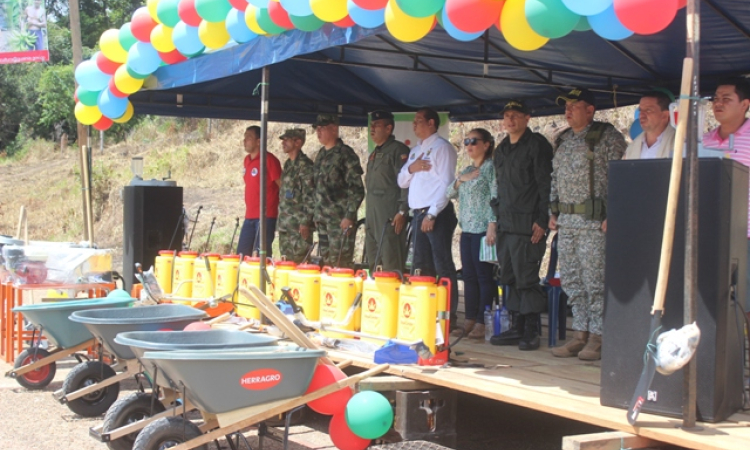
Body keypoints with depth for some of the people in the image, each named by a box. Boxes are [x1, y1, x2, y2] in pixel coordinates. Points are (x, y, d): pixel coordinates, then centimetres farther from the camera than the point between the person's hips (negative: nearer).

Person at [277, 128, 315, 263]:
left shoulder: (305, 165, -11)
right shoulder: (288, 164, 16)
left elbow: (309, 196, -16)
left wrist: (305, 222, -19)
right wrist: (280, 220, 19)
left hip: (299, 226, -9)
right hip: (285, 225, 9)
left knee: (297, 262, -8)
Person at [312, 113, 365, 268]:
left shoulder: (345, 154, -9)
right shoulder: (321, 154, 15)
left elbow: (357, 189, -12)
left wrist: (349, 216, -16)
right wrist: (316, 213, 18)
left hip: (340, 219, -8)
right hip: (322, 219, 8)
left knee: (340, 263, -7)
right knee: (325, 261, 10)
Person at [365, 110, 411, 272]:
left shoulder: (398, 150, -7)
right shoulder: (374, 154, 21)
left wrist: (402, 212, -20)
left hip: (390, 216, -9)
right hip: (372, 216, 9)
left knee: (391, 265, -11)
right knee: (373, 263, 11)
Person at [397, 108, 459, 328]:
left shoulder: (441, 147, -5)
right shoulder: (415, 151, 21)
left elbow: (446, 184, -13)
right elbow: (402, 182, 20)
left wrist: (432, 214, -18)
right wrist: (411, 168, -1)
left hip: (437, 213, -8)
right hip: (418, 213, 8)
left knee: (442, 266, -8)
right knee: (420, 266, 10)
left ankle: (449, 315, -5)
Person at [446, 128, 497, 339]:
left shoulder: (491, 167, -4)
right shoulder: (467, 170, 19)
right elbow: (449, 193, 15)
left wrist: (492, 225, -19)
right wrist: (460, 180, -2)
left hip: (483, 229, -8)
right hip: (467, 229, 8)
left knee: (484, 276, -6)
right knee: (468, 276, 8)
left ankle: (483, 323, -3)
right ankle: (469, 320, 14)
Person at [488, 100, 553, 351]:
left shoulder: (537, 145, -4)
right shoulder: (501, 149, 19)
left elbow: (546, 184, -10)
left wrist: (541, 220, -16)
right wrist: (494, 221, 18)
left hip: (528, 226, -8)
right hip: (505, 225, 8)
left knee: (527, 279, -6)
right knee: (510, 279, 9)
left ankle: (531, 332, 0)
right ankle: (516, 328, 16)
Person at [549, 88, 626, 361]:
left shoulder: (608, 136, -5)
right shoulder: (563, 140, 17)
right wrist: (553, 213, 15)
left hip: (594, 222, -7)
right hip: (566, 221, 8)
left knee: (595, 281, -6)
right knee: (571, 282, 9)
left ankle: (597, 339, 2)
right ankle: (580, 335, 17)